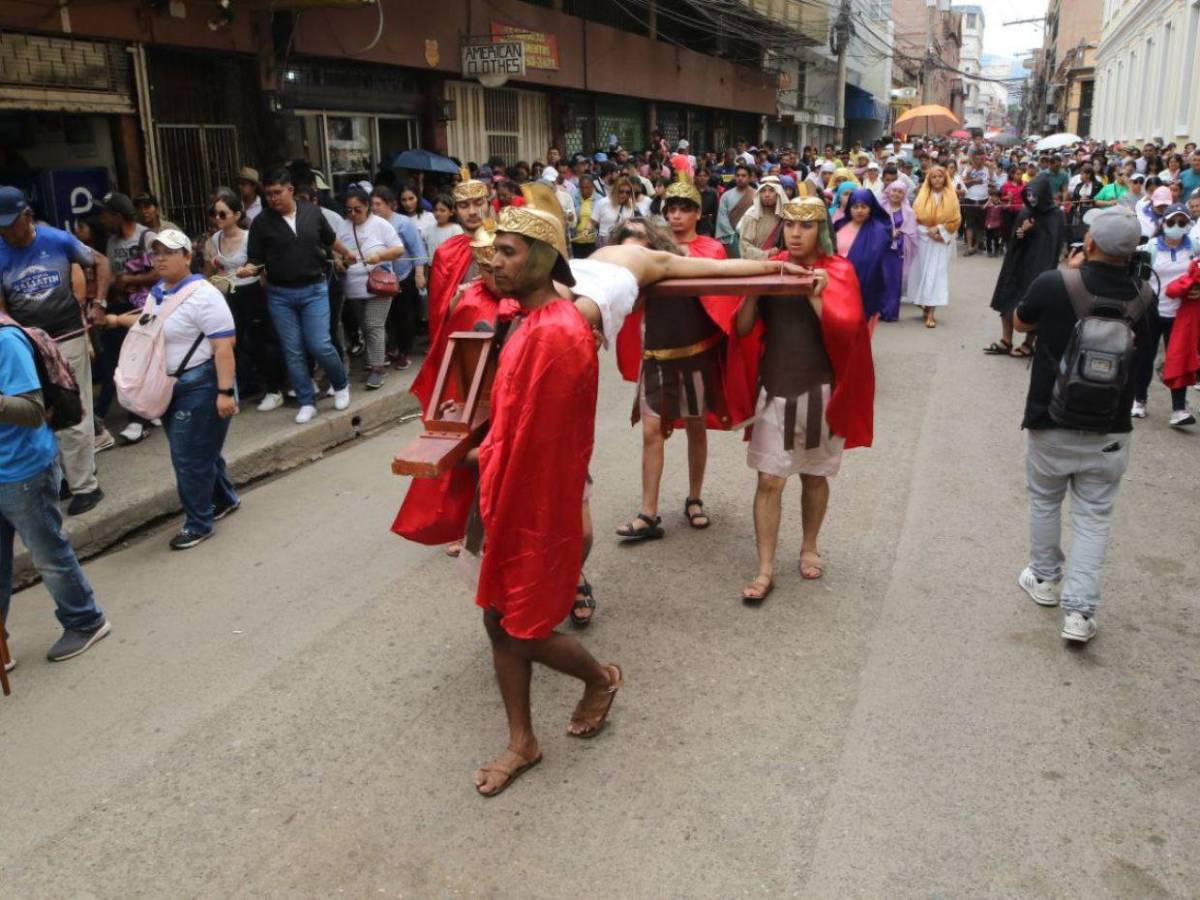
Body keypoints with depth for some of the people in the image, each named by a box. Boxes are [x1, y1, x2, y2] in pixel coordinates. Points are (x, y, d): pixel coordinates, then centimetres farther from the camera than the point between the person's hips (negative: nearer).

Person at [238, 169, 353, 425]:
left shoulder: (312, 212, 0)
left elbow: (330, 239, 19)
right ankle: (307, 403, 15)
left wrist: (346, 254, 34)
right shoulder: (261, 222, -4)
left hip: (314, 290, -1)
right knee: (292, 351, 4)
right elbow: (255, 260, -3)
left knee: (319, 346, -8)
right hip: (280, 295, 1)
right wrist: (248, 269, -25)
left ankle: (341, 385, 20)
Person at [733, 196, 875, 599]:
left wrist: (817, 298, -26)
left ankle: (809, 547, 36)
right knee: (769, 480, -2)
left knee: (814, 475, 14)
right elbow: (743, 328, -3)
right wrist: (754, 289, -18)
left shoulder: (838, 271, -3)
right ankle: (765, 570, 6)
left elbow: (845, 331, -13)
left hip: (819, 391, -1)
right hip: (774, 388, 1)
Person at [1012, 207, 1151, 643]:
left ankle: (1045, 579, 35)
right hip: (1109, 430, 1)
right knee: (1093, 516, 8)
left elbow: (1020, 323, 5)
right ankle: (1079, 611, 3)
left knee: (1044, 500, 20)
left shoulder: (1052, 284, -15)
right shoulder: (1138, 297, -5)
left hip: (1051, 423, -1)